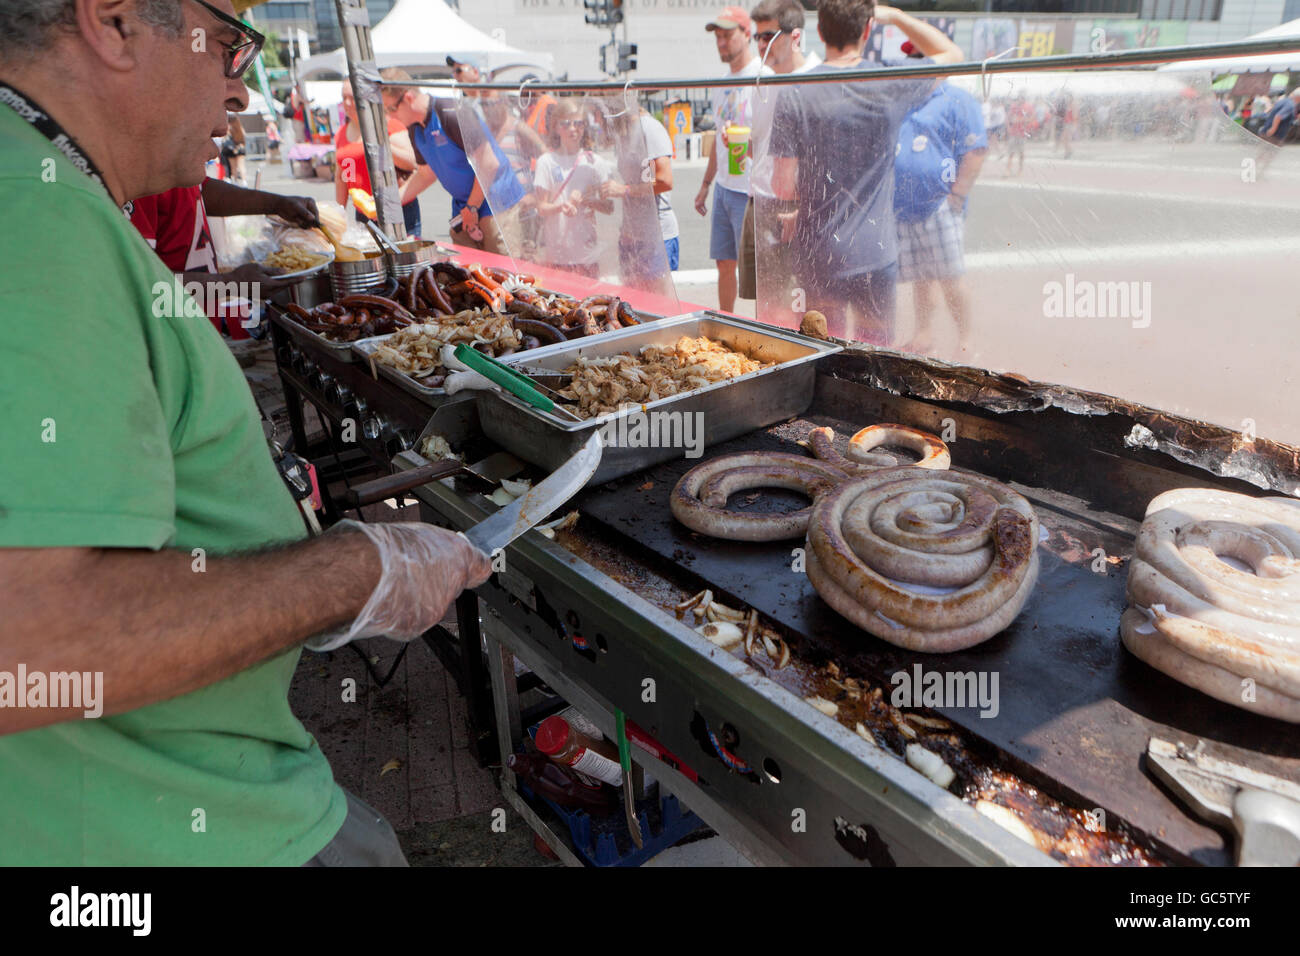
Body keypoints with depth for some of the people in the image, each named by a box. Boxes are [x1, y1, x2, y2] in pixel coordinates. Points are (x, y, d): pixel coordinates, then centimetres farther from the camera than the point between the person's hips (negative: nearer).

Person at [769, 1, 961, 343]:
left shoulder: (793, 96, -10)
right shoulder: (892, 85, -6)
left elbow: (783, 186, -12)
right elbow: (952, 53, 15)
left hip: (817, 253, 0)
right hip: (876, 251, 1)